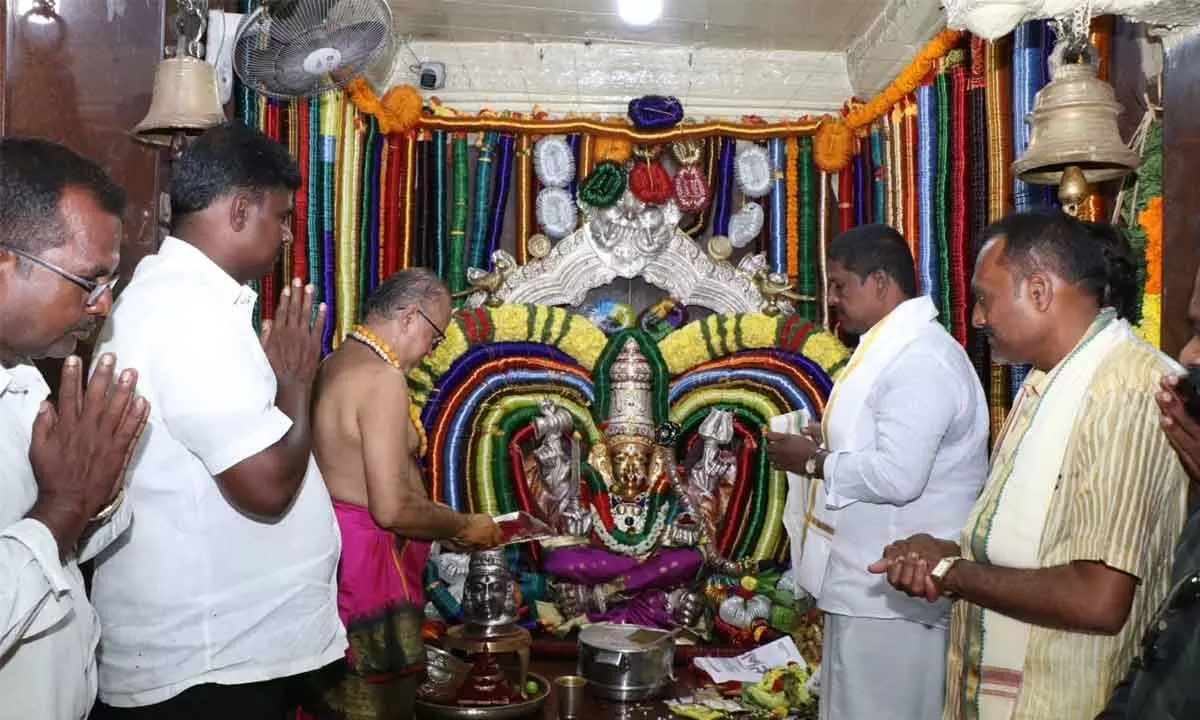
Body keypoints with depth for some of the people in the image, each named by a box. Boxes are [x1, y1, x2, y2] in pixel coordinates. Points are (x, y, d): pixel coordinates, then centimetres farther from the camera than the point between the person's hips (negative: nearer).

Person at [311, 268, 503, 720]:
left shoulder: (334, 366, 11)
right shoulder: (382, 378, -20)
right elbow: (392, 509, -24)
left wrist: (443, 527, 16)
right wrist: (464, 526, -8)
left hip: (337, 551, 10)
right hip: (367, 564, -10)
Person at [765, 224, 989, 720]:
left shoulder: (920, 359, -21)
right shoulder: (894, 346, 12)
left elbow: (898, 476, -28)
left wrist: (814, 463, -15)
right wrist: (826, 440, 8)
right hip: (873, 582, 10)